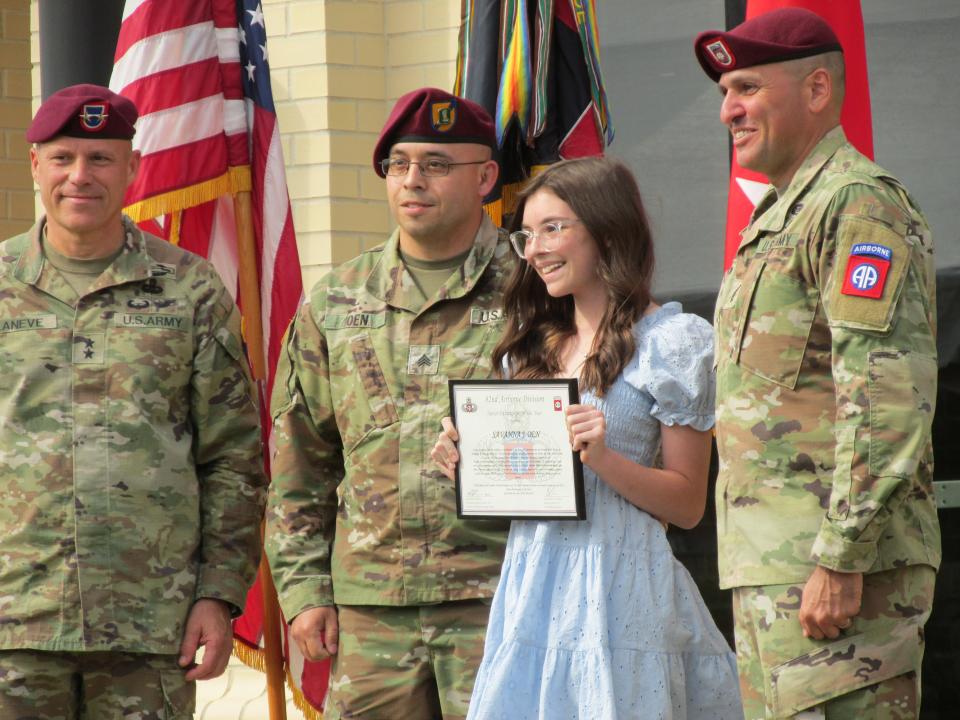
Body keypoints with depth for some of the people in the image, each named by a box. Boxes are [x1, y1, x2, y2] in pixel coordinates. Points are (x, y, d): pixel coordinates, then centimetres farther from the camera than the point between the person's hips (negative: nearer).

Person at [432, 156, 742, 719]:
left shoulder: (670, 342, -3)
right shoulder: (533, 345, 16)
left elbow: (688, 505, -4)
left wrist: (603, 459, -18)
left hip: (617, 585, -6)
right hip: (531, 584, 6)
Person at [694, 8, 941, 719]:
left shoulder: (860, 205, -10)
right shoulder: (779, 218, 22)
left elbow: (889, 401, -20)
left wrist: (840, 561, -23)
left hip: (837, 569, -10)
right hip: (772, 570, 10)